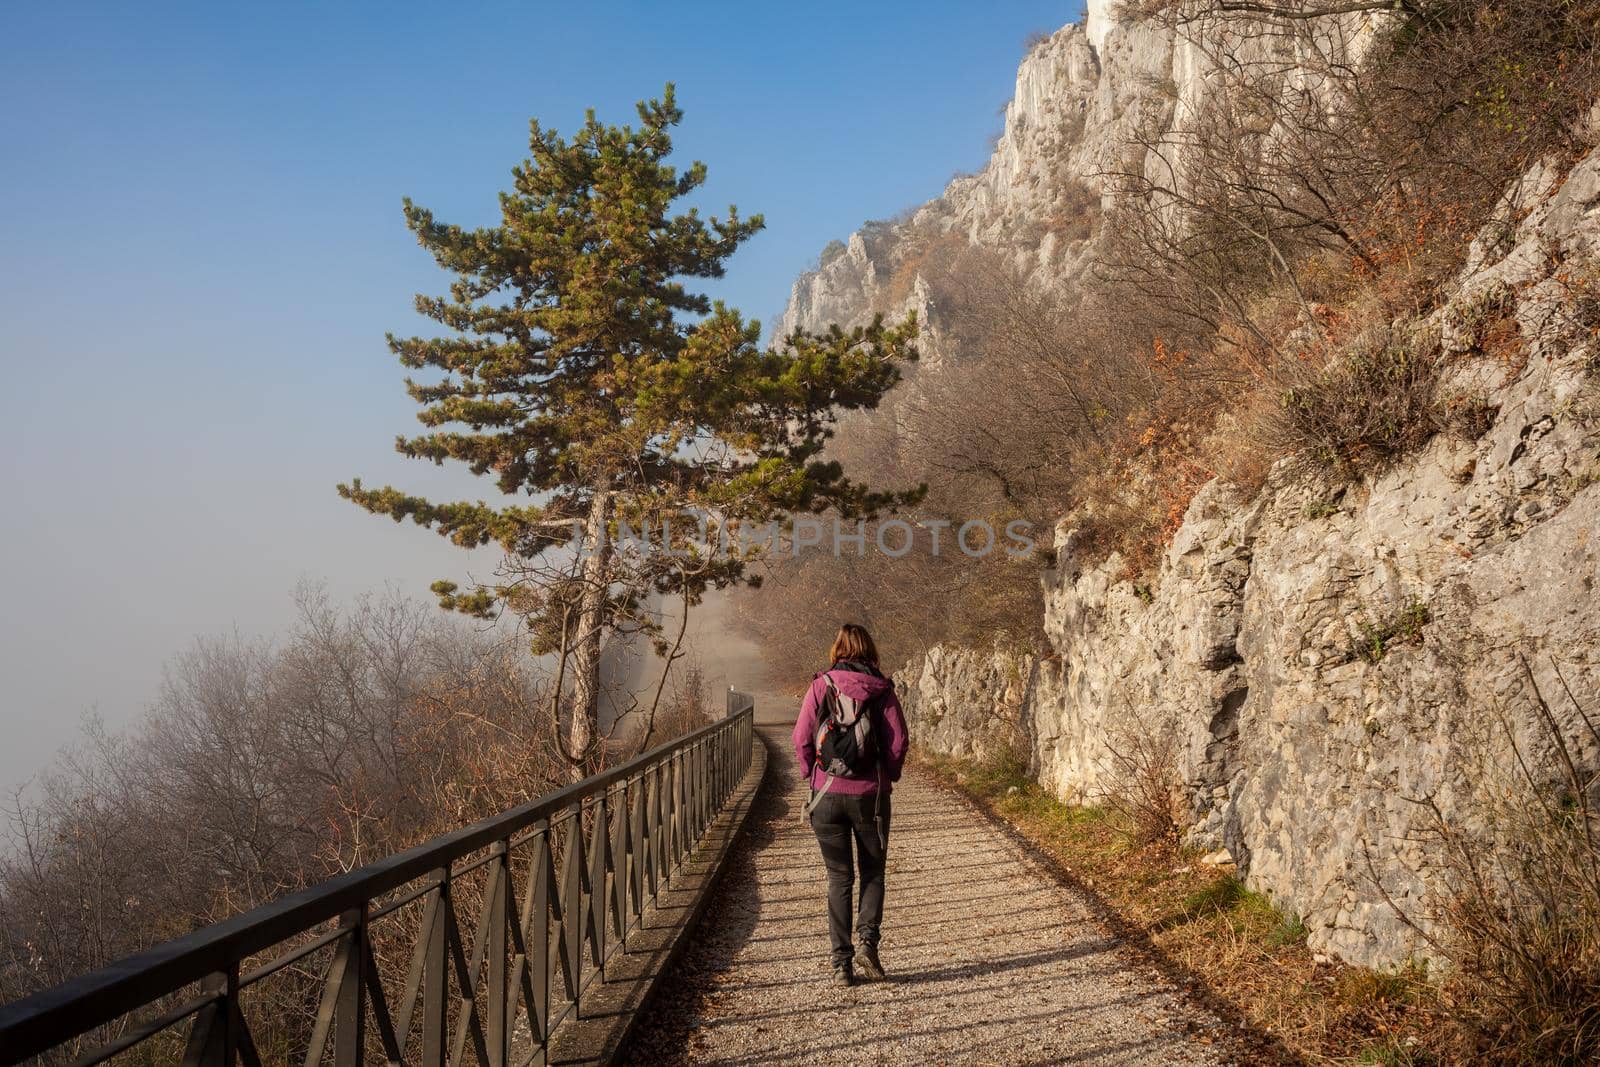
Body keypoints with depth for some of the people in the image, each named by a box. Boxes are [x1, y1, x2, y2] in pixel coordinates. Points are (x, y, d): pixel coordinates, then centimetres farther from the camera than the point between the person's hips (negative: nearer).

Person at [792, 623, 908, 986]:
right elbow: (897, 739, -7)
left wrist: (813, 775, 9)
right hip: (870, 794, 0)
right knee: (873, 873, 17)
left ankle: (841, 962, 7)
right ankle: (868, 940, -1)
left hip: (827, 794, 1)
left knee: (839, 878, 10)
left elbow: (802, 738, -6)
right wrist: (888, 776, 10)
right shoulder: (881, 689, -2)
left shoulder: (821, 686, -2)